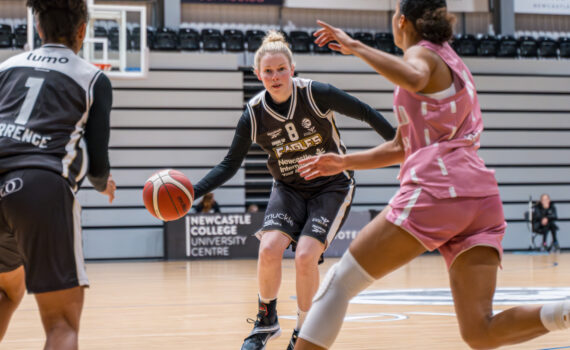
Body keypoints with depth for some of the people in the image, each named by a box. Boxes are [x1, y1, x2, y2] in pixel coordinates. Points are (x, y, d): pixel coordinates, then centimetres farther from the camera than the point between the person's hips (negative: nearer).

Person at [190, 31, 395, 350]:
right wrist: (192, 192, -17)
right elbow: (230, 165, -3)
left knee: (305, 255, -21)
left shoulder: (315, 94, -19)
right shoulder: (254, 114, -11)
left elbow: (365, 113, -8)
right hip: (289, 189, 3)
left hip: (332, 187, -2)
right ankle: (266, 321, 3)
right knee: (269, 247, -22)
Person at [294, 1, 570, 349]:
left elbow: (414, 78, -23)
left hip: (437, 187, -8)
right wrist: (344, 162, 37)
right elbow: (402, 147, 36)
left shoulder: (422, 53, 6)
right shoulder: (449, 62, 33)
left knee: (339, 282, 3)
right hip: (482, 194, 8)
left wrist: (355, 47, -14)